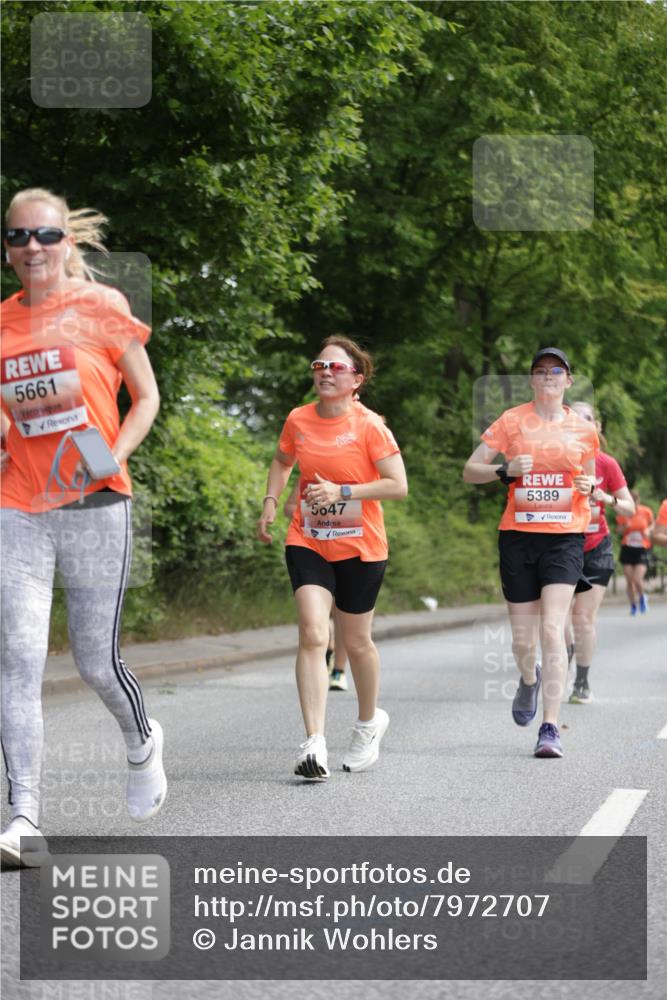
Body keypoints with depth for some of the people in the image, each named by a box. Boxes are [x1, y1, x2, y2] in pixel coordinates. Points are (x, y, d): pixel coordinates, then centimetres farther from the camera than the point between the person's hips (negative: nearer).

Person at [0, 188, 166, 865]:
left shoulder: (101, 308, -2)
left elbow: (146, 396, 4)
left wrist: (115, 454, -13)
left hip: (94, 505, -2)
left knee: (96, 661, 5)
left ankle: (142, 742, 39)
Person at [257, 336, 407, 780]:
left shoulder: (369, 425, -12)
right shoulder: (298, 420, 1)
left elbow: (398, 485, -13)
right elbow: (283, 461, 21)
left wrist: (342, 492, -21)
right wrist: (270, 502, 6)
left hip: (360, 548, -2)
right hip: (308, 543, 2)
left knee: (356, 641, 10)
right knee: (313, 635, -15)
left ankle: (369, 721, 39)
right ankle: (314, 743, -20)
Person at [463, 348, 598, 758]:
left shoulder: (584, 429, 7)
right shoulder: (512, 421, 3)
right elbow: (470, 471, 4)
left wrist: (589, 487, -2)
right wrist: (505, 471, -14)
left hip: (565, 537, -1)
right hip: (518, 536, 1)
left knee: (552, 629, -16)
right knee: (523, 639, 5)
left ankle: (551, 728, -15)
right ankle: (530, 680, 42)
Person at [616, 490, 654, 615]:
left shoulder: (646, 512, -4)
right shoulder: (623, 514, -4)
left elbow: (652, 524, 14)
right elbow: (619, 530, 5)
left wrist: (648, 530, -8)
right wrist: (624, 527, -17)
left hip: (642, 549, -1)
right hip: (627, 548, 1)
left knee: (637, 579, -14)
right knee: (629, 581, 0)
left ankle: (642, 597, 18)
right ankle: (633, 605, 19)